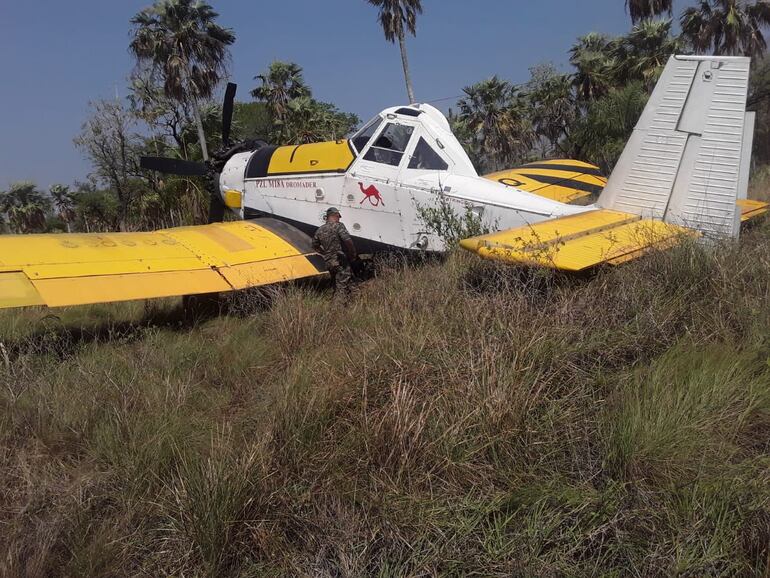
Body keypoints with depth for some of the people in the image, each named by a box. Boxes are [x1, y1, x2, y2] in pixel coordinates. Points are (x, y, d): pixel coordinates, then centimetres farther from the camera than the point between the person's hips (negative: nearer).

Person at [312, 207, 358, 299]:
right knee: (343, 288, -8)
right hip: (341, 261, -7)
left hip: (329, 262, 7)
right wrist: (353, 254, -7)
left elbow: (315, 246, 22)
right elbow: (348, 241, -19)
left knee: (336, 286, 19)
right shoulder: (338, 226, -8)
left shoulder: (320, 230, 13)